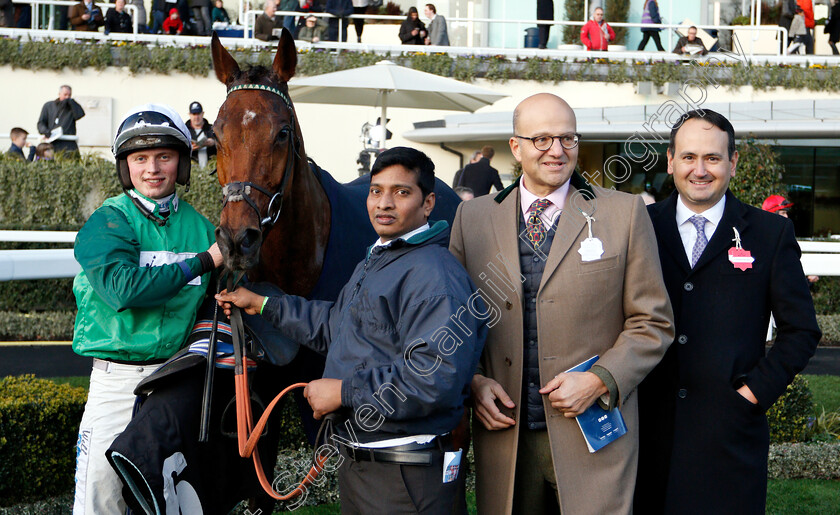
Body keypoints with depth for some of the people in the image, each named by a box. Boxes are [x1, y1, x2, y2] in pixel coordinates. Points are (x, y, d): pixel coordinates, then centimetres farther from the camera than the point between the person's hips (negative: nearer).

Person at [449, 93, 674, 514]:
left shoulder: (624, 213, 2)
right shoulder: (473, 217, 8)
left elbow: (653, 323, 3)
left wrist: (599, 380, -10)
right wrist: (473, 380, -3)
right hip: (503, 433, 2)